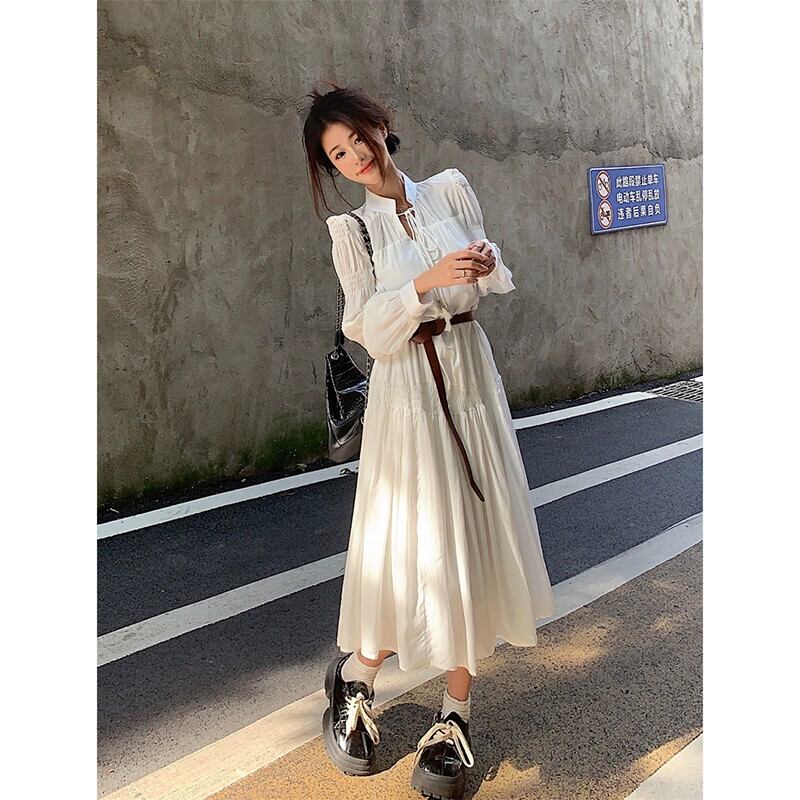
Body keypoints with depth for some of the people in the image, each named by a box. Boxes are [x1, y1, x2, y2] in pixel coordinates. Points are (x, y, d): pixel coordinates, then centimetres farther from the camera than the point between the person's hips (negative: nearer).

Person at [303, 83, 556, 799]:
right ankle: (353, 676, 26)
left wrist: (485, 263, -9)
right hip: (406, 390, -3)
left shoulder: (451, 189, 8)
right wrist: (427, 282, -23)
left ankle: (455, 713, 19)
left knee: (473, 542, 4)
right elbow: (370, 329, -9)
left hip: (471, 377, 3)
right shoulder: (351, 228, 1)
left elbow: (491, 279, 13)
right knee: (412, 550, -3)